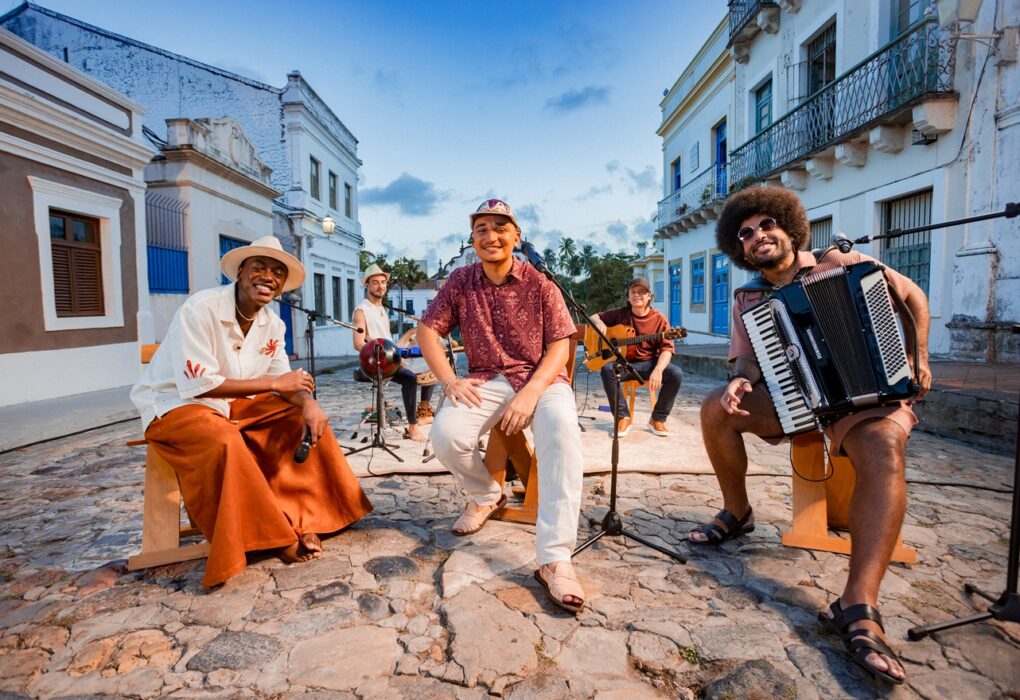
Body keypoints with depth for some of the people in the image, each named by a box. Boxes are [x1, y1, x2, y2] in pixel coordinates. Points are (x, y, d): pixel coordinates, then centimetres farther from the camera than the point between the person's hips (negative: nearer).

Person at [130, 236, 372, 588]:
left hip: (235, 404, 7)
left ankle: (303, 518, -7)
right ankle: (277, 536, -21)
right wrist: (273, 383, -25)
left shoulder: (272, 323, 0)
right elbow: (197, 386, -27)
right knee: (225, 441, -37)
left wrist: (308, 402, -22)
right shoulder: (200, 309, -22)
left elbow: (283, 380, 1)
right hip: (176, 405, -7)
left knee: (308, 416, -8)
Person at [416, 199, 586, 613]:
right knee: (446, 435, -26)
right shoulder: (460, 282, 5)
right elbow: (427, 330, 5)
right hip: (487, 381, 2)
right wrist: (449, 380, -10)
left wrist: (530, 393, -21)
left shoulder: (539, 284, -2)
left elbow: (560, 345, -6)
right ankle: (486, 495, 8)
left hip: (542, 378, -2)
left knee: (562, 434, -34)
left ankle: (554, 558, -32)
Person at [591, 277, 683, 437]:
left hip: (649, 363, 0)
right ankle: (623, 417, -17)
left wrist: (658, 370, -29)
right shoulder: (620, 314, 4)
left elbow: (667, 348, -9)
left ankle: (658, 419, -7)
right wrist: (600, 323, -14)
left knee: (676, 374, -27)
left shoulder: (659, 319, -2)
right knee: (607, 369, -32)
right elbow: (594, 317, 13)